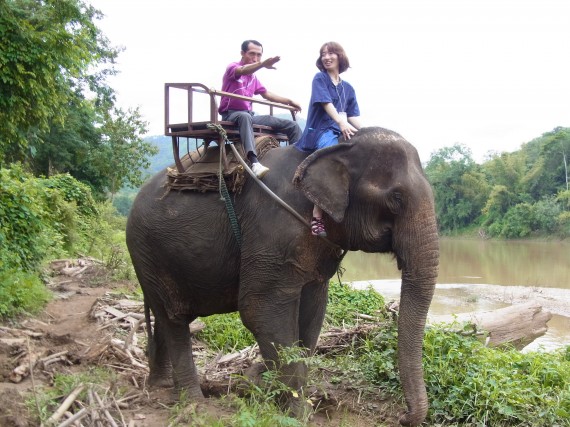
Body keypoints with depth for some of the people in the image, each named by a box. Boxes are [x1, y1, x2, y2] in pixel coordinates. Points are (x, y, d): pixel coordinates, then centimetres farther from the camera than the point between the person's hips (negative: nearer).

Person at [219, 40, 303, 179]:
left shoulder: (253, 76, 17)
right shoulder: (233, 67, -7)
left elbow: (266, 94, 28)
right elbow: (243, 71, -32)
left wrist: (289, 101, 23)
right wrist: (263, 64, -51)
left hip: (249, 115, 8)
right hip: (232, 114, -8)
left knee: (292, 125, 1)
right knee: (245, 116, -46)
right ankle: (255, 163, -62)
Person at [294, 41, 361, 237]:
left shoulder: (347, 88, 24)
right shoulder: (320, 78, 9)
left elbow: (353, 116, 15)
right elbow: (326, 103, -8)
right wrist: (341, 122, -26)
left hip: (341, 133, 6)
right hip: (321, 131, -6)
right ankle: (317, 218, -36)